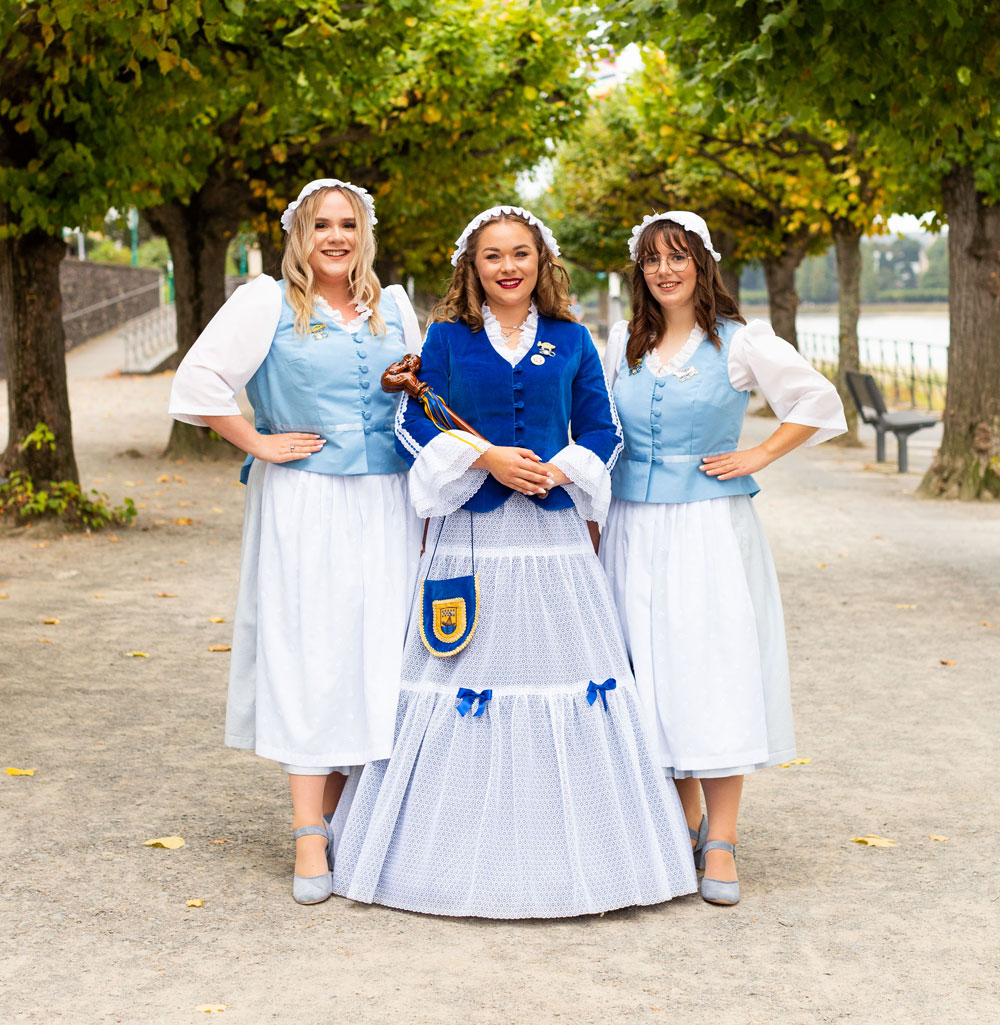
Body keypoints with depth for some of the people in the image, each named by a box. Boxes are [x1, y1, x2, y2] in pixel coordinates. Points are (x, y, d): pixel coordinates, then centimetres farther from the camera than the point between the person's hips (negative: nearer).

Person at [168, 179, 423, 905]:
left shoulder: (393, 307, 14)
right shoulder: (266, 303, -1)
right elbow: (198, 383, -5)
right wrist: (261, 444, -7)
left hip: (386, 509, 4)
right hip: (304, 510, -4)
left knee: (373, 657, 4)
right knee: (309, 660, -4)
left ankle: (337, 812, 18)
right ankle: (309, 842, 0)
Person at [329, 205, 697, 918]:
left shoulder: (571, 342, 9)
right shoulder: (448, 338, 5)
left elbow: (602, 432, 9)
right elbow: (414, 422, 0)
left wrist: (560, 469, -10)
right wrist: (488, 456, -12)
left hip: (553, 534, 1)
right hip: (470, 533, -1)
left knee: (566, 669, 2)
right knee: (465, 676, 0)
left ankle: (573, 852, 13)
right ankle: (463, 852, 11)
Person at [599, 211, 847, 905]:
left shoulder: (740, 341, -1)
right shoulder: (623, 344, 10)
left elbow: (820, 402, 4)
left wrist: (758, 457, -2)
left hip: (712, 530, -4)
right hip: (635, 530, 4)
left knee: (713, 671, -7)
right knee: (653, 673, 4)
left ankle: (721, 842, -1)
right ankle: (683, 824, 17)